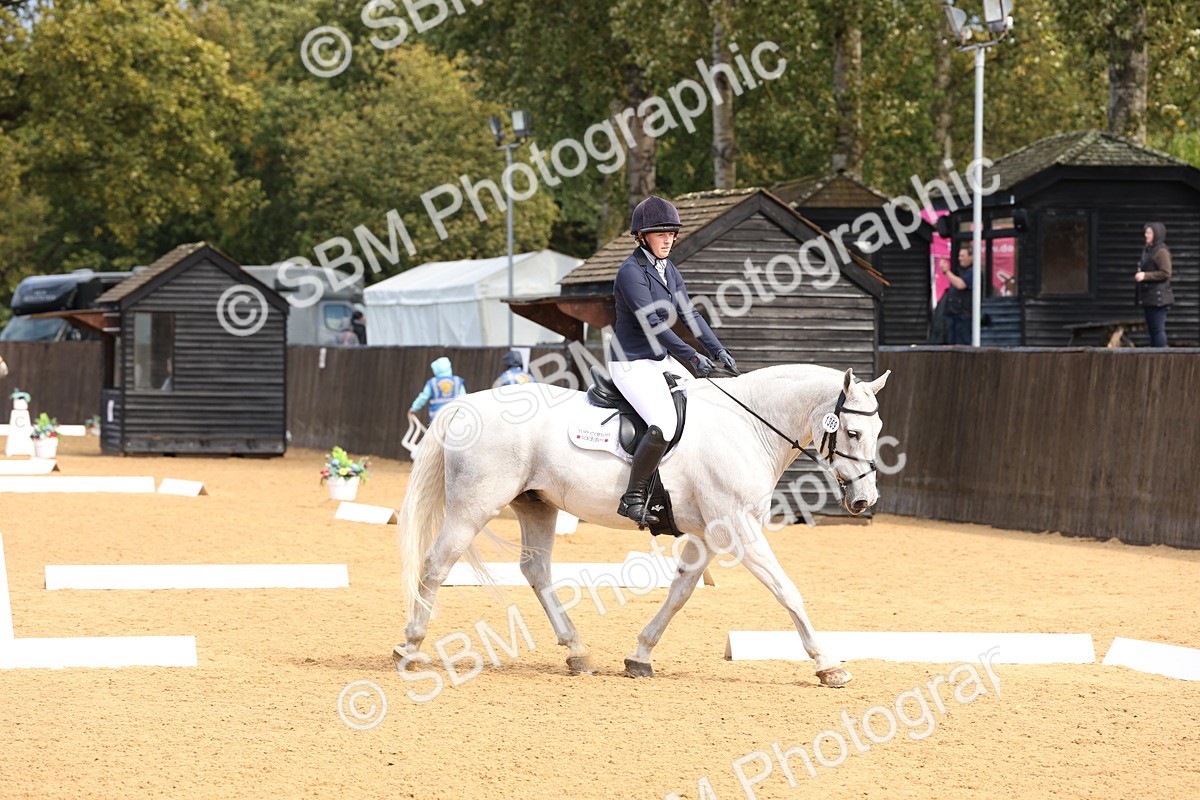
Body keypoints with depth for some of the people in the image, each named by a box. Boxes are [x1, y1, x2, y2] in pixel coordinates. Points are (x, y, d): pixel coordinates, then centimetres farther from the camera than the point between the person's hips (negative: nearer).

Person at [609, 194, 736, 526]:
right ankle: (632, 498, -19)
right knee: (664, 425, -28)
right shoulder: (631, 272, -17)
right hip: (633, 365, -10)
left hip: (662, 361, 10)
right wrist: (692, 357, -24)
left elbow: (689, 314, 11)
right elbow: (651, 323, -23)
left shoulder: (669, 271, 11)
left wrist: (718, 350, -1)